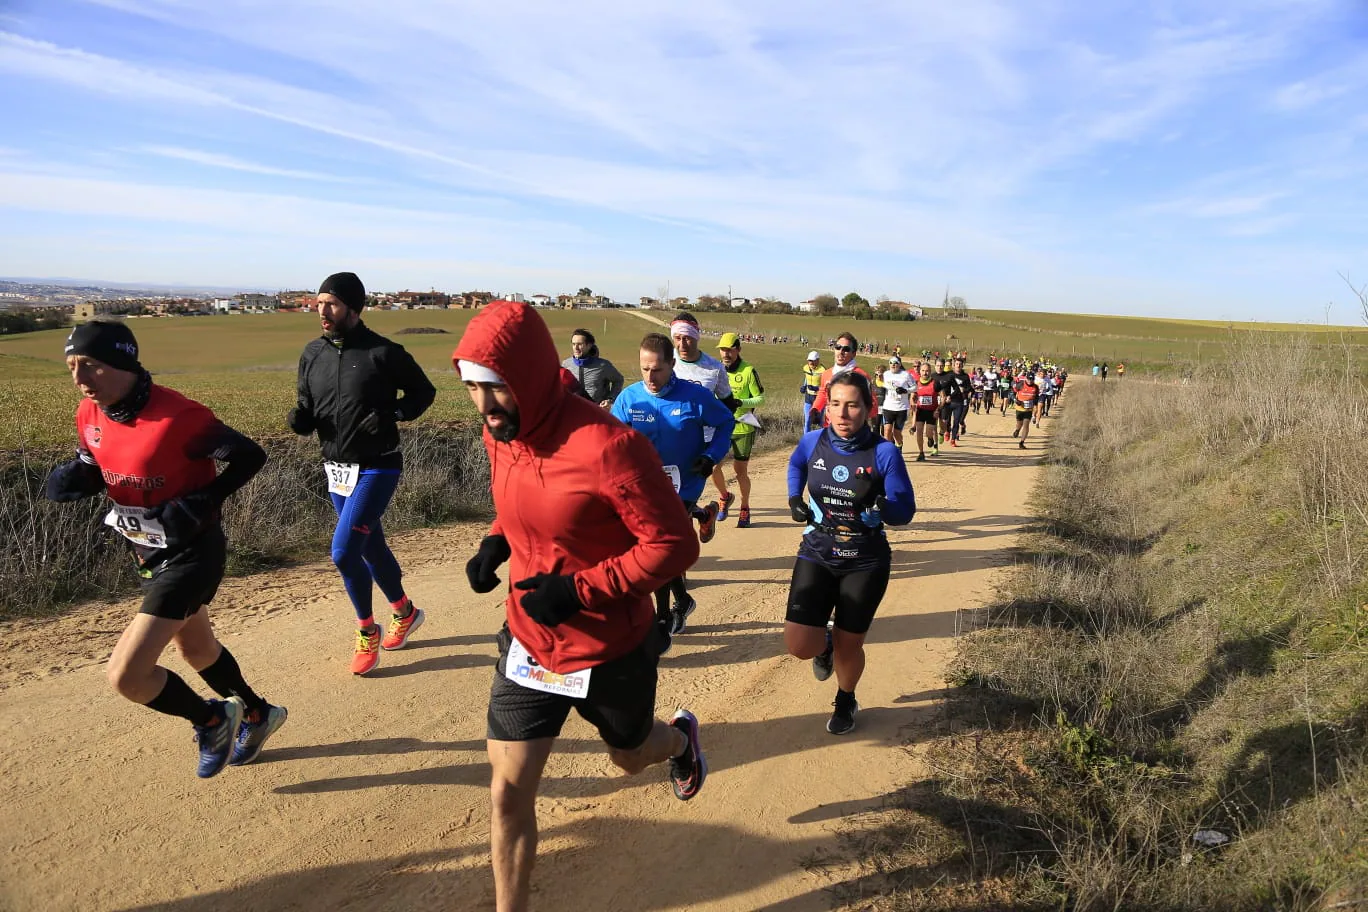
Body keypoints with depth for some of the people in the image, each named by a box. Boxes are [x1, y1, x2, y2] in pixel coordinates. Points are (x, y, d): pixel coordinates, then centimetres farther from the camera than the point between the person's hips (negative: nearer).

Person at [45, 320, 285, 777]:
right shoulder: (90, 414, -4)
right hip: (149, 552, 9)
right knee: (195, 648, 25)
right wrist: (74, 479, -10)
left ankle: (212, 718, 16)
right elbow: (93, 469, 12)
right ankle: (257, 715, 48)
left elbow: (250, 456, -19)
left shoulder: (177, 417, -28)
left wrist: (203, 503, -27)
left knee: (126, 676, -12)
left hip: (192, 553, -9)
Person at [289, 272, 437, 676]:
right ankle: (405, 613, 38)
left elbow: (424, 391, -4)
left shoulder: (383, 353, -13)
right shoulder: (313, 354, 4)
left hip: (376, 468, -6)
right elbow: (308, 411, 12)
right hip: (336, 468, 7)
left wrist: (391, 415, -19)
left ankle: (367, 631, 12)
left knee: (344, 552, -12)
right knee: (371, 548, 17)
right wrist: (299, 420, -11)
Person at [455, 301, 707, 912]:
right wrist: (495, 543, -5)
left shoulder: (607, 446, -29)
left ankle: (681, 737, 61)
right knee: (508, 791, 7)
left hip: (610, 649, -4)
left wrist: (580, 588, -27)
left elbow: (675, 544, -23)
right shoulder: (498, 437, -6)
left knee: (630, 756, 25)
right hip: (528, 643, 5)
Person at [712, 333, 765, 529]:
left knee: (740, 470, 1)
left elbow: (761, 399, -5)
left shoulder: (749, 371, -7)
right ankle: (724, 497, 28)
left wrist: (740, 403, -21)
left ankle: (745, 509, 21)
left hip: (743, 428, -3)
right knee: (713, 466, -1)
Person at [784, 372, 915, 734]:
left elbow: (905, 511, -13)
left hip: (866, 564, -2)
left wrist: (875, 502, -33)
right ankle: (824, 643, 31)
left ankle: (845, 702, 44)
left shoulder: (884, 453, -17)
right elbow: (796, 465, 18)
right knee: (800, 645, -8)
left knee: (848, 645, 11)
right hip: (816, 556, 2)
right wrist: (795, 498, 3)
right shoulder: (813, 442, -7)